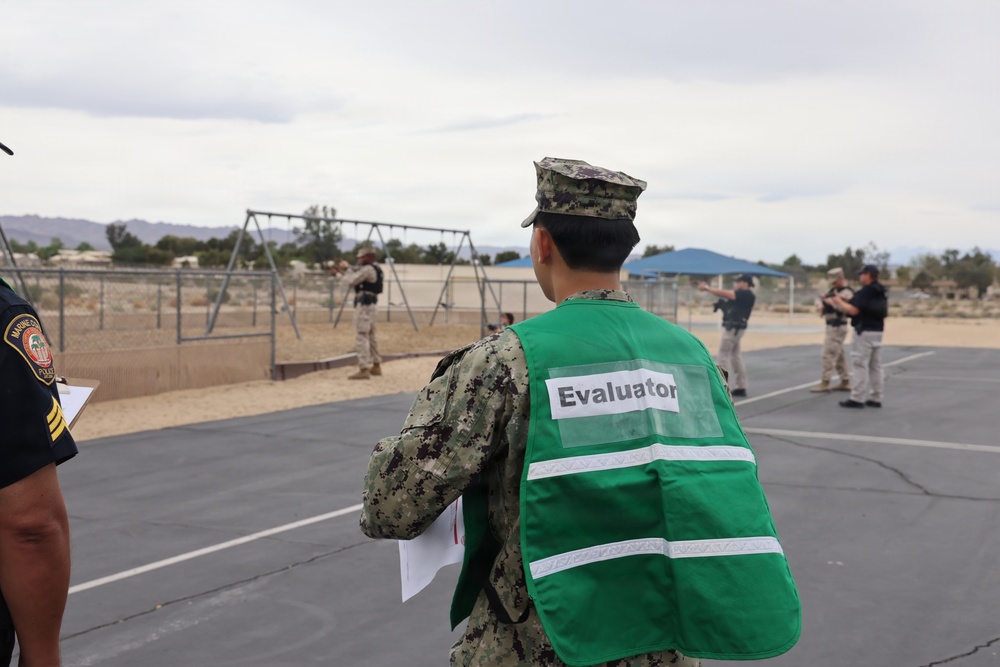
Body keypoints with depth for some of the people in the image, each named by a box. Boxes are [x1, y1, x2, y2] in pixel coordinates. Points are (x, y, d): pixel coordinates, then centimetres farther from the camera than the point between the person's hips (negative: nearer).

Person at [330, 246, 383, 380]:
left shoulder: (367, 269, -16)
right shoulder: (374, 268, 16)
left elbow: (351, 281, -18)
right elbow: (356, 275, 27)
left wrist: (346, 268, -2)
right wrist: (341, 270, 18)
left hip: (364, 305, -11)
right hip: (369, 304, 11)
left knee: (361, 337, -12)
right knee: (370, 336, 17)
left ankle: (364, 370, -16)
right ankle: (376, 366, 23)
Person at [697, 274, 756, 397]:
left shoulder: (746, 295, -15)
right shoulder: (740, 295, 13)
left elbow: (724, 293, -18)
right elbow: (725, 294, 11)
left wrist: (707, 288, -11)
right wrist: (708, 288, 0)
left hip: (734, 328, -10)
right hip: (734, 328, 10)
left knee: (723, 355, -7)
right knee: (736, 355, 12)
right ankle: (741, 387, 15)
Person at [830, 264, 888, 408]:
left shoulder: (864, 292, -16)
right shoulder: (882, 293, 13)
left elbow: (853, 310, -23)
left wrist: (839, 301, -8)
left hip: (864, 332, -9)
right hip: (877, 331, 9)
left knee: (860, 365, -6)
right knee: (875, 365, 11)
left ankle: (857, 398, -6)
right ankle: (875, 398, 14)